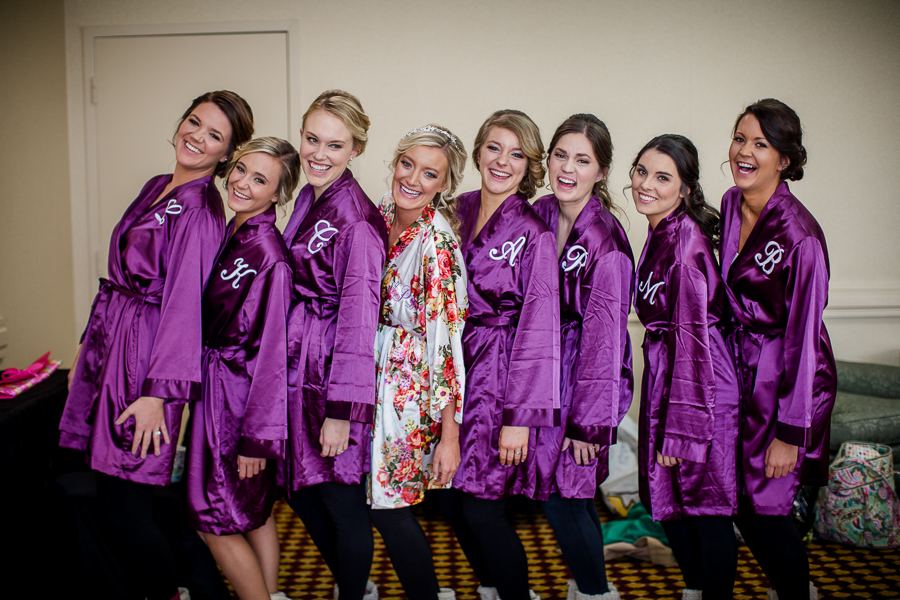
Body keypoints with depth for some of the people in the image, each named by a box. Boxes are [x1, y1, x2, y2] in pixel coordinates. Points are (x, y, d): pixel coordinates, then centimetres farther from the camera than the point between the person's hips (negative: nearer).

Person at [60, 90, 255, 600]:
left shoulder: (201, 212, -13)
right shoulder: (157, 189, 13)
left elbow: (185, 306, -18)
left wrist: (159, 390, -21)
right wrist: (88, 346, 21)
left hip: (147, 353, -8)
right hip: (108, 342, 8)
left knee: (126, 505, -4)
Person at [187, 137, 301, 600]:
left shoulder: (269, 256, -21)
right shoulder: (232, 235, 5)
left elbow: (271, 354, -21)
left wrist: (257, 437, -18)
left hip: (241, 397, -8)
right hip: (216, 384, 8)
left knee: (214, 520, 2)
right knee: (255, 512, 19)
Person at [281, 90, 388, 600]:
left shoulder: (357, 221, -18)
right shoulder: (309, 200, 9)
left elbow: (359, 318, -20)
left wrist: (341, 410, -20)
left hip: (334, 369, -9)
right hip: (296, 365, 9)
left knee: (341, 500, 4)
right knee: (299, 490, 18)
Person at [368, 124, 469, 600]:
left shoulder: (437, 244, -21)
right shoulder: (381, 213, 0)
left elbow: (447, 342, -21)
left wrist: (450, 435, -20)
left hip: (412, 391, -7)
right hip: (374, 376, 7)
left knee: (387, 505, 0)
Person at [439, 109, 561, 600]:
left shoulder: (534, 234, -10)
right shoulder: (459, 212, 7)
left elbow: (538, 329, -12)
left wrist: (520, 416, -15)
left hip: (501, 376, -5)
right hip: (454, 373, 6)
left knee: (480, 507, -6)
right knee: (448, 496, 11)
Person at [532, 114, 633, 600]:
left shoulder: (606, 243, -20)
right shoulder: (540, 216, 0)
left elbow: (604, 337, -18)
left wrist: (588, 420, -15)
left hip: (586, 378, -6)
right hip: (545, 373, 6)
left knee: (560, 492, 0)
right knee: (573, 492, 15)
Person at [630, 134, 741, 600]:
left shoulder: (686, 242, -20)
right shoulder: (661, 233, 8)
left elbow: (692, 338, -21)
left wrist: (681, 430, -19)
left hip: (700, 384, -9)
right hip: (665, 374, 9)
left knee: (707, 511, 4)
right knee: (666, 498, 19)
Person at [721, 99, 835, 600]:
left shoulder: (799, 234, -22)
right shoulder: (732, 205, 1)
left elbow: (804, 336, -20)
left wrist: (789, 432, -17)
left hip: (790, 377, -7)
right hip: (743, 369, 7)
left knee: (765, 508, 0)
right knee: (739, 499, 13)